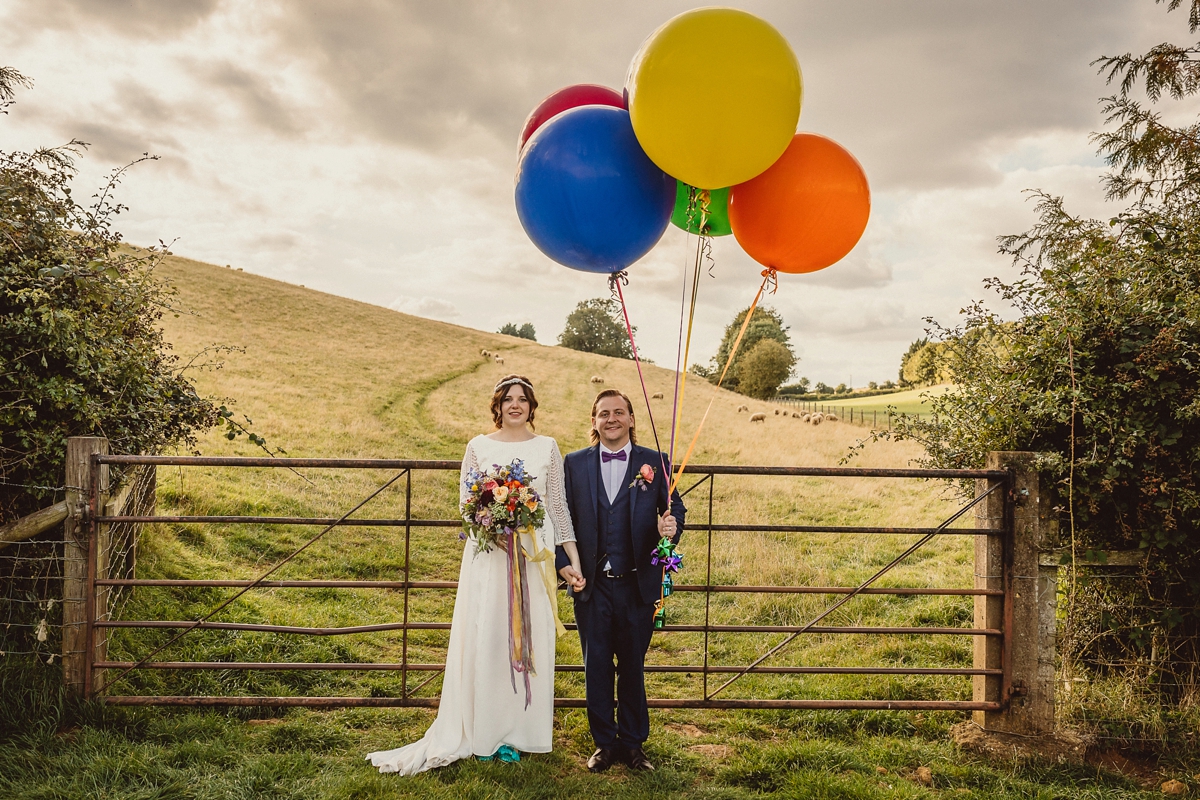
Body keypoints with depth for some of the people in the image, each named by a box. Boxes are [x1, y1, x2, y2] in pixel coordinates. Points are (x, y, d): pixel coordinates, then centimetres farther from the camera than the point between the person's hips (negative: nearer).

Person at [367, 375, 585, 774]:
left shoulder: (547, 448, 6)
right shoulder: (479, 446, 5)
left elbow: (559, 507, 6)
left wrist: (574, 560, 1)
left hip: (534, 558, 1)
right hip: (487, 558, 0)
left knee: (529, 642, 4)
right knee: (484, 639, 1)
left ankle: (516, 730, 17)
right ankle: (484, 731, 14)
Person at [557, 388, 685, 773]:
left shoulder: (655, 462, 3)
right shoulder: (574, 463, 5)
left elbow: (674, 507, 2)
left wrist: (672, 526, -21)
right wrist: (565, 564, -6)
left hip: (638, 584, -1)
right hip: (591, 583, 1)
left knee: (633, 666, 10)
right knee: (596, 666, 9)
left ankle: (633, 743, 26)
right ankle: (604, 743, 24)